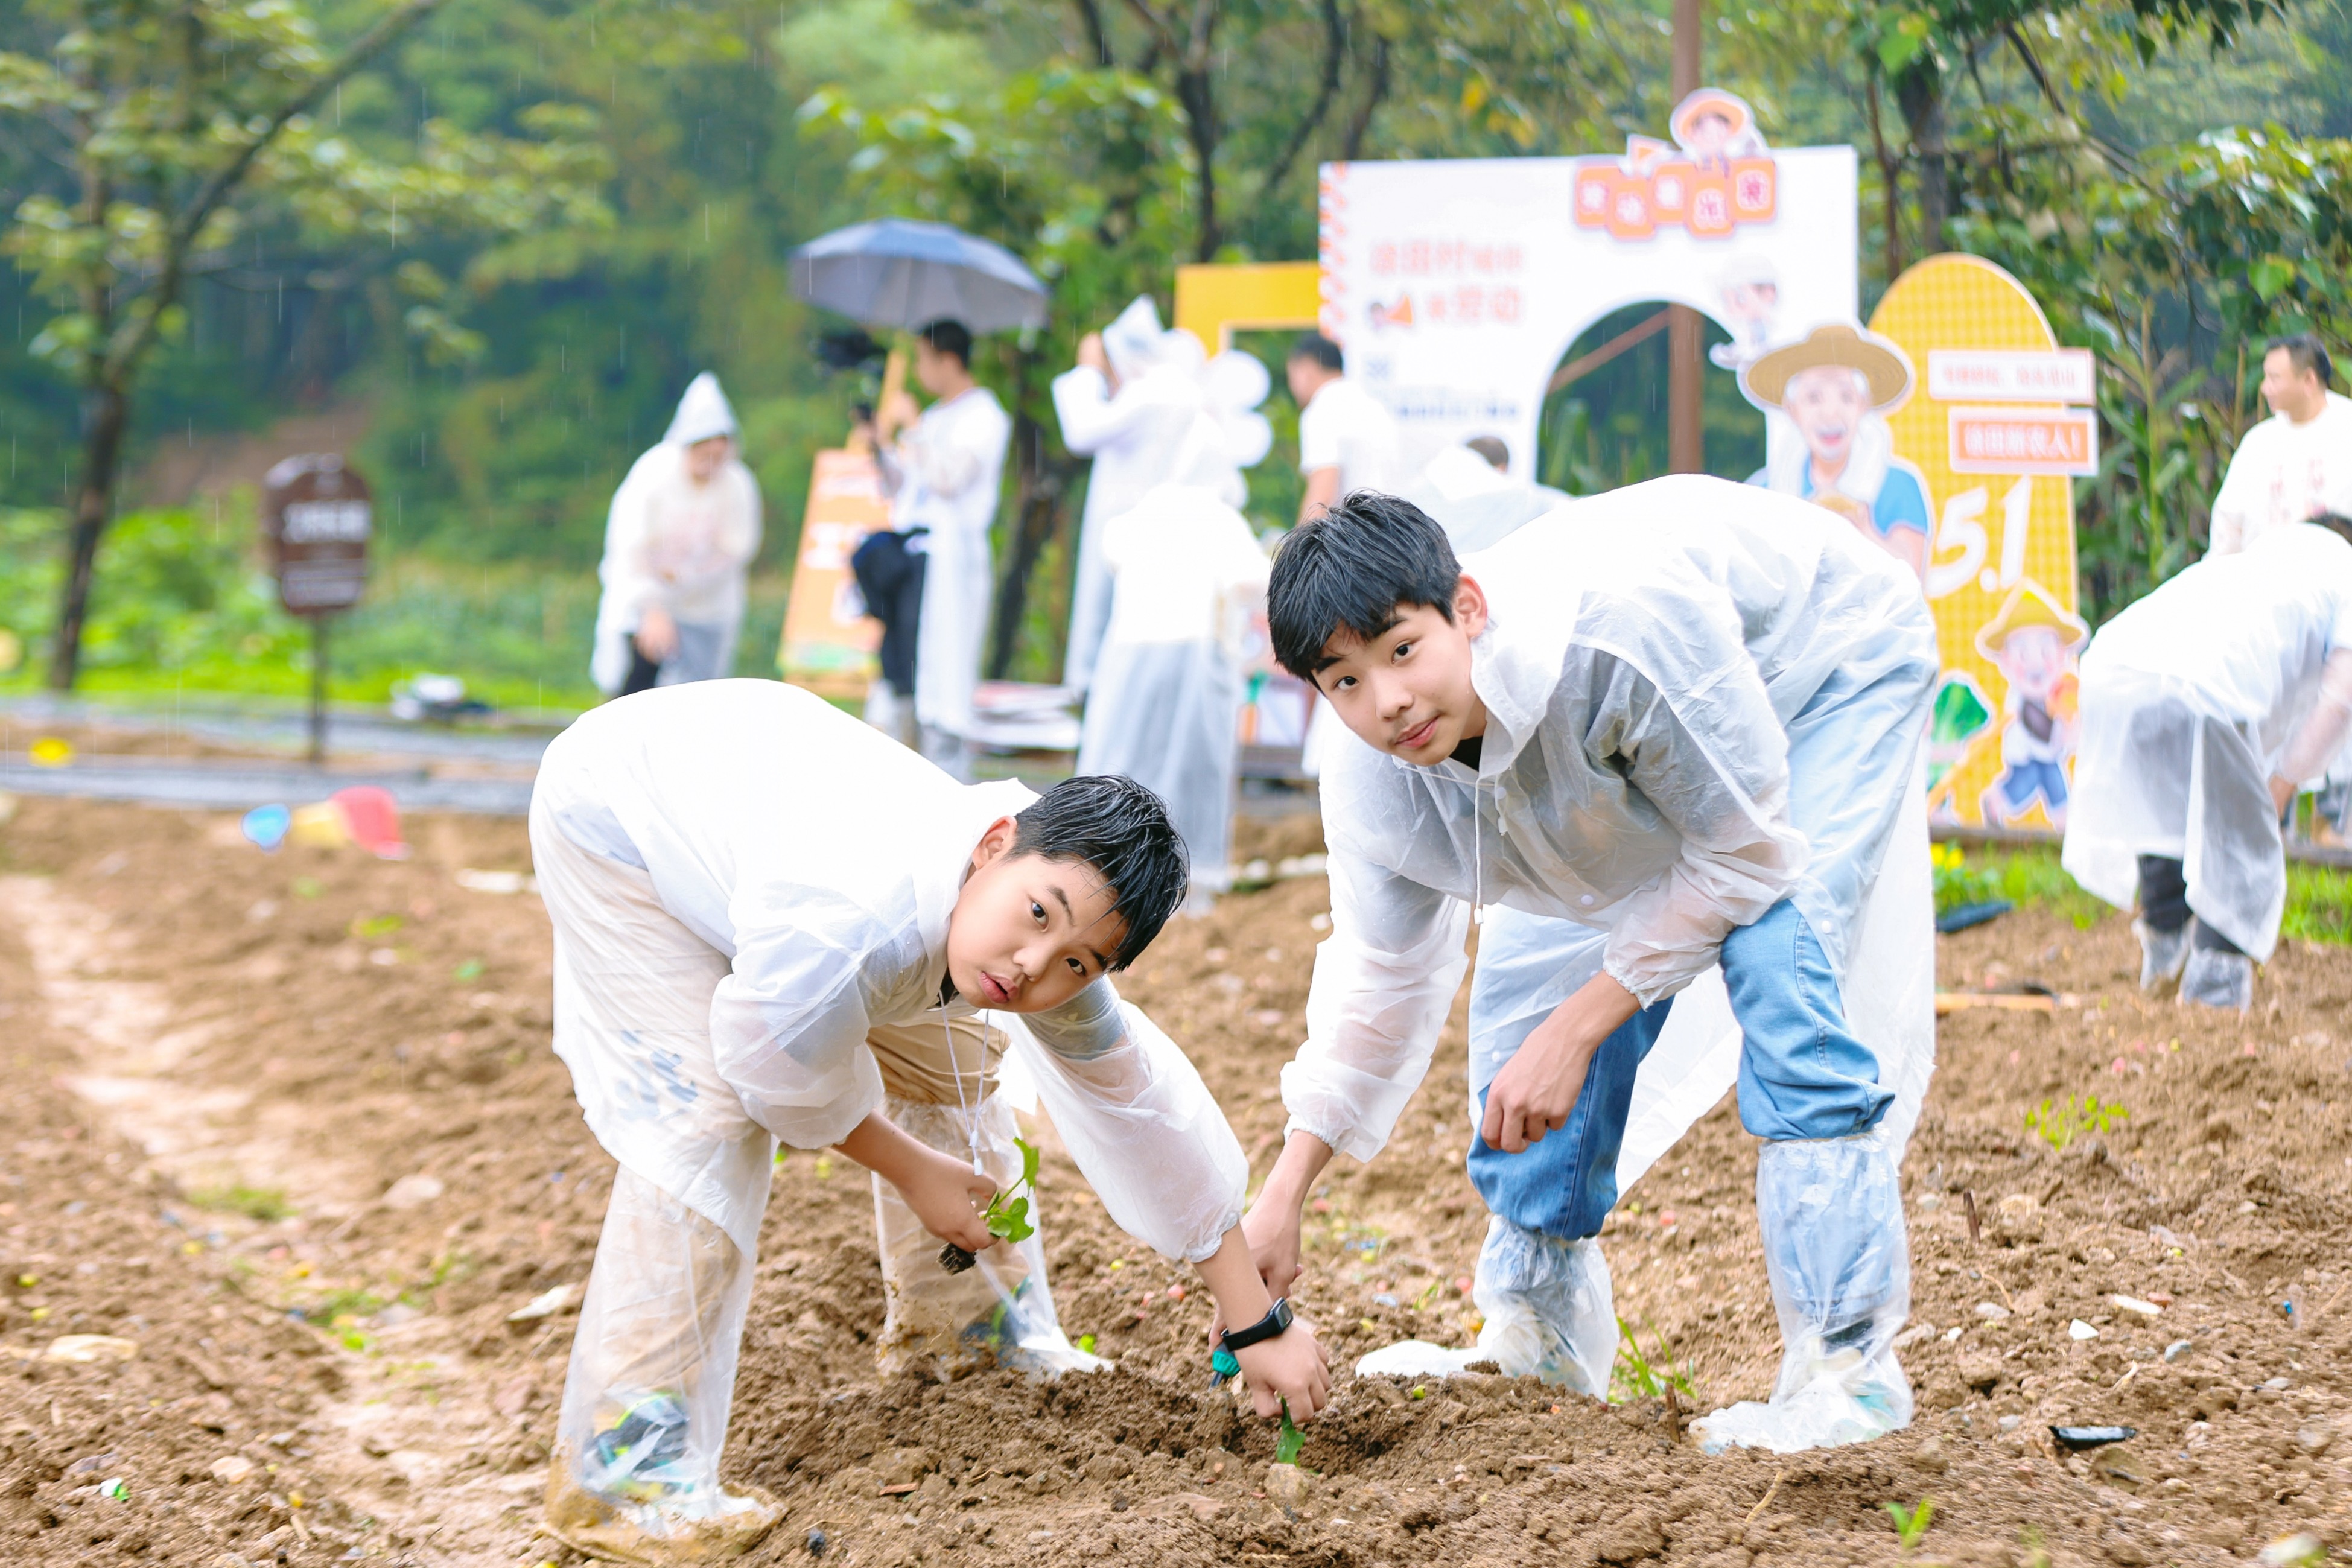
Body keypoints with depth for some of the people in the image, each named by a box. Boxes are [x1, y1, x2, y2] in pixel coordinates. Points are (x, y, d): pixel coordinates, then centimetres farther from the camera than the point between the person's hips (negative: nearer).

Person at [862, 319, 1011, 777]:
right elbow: (902, 490, 24)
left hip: (951, 555, -8)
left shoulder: (983, 417, -4)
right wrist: (884, 444, 10)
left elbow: (949, 478, -18)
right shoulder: (934, 417, 22)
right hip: (910, 551, 8)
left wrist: (912, 427, -13)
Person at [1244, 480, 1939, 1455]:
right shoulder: (1371, 775, -24)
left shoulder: (1623, 629, -45)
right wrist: (1284, 1196, -9)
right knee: (1528, 984, 0)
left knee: (1776, 953, -26)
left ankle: (1845, 1366, -21)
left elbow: (1747, 850, -31)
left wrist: (1575, 1029, -28)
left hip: (1828, 654, -6)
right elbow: (1381, 972, -6)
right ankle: (1539, 1339, 19)